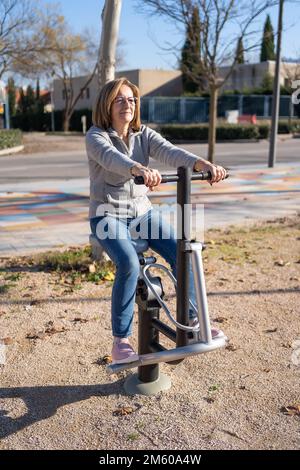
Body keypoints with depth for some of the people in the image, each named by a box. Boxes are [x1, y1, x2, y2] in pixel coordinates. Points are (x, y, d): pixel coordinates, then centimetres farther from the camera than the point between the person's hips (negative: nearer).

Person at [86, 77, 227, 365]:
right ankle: (120, 341, -16)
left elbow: (171, 152, -17)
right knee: (128, 264, -30)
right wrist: (139, 169, -55)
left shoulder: (144, 135, 3)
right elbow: (112, 158, -33)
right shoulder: (96, 136, -9)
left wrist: (202, 163, -38)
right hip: (108, 215, -4)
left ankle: (191, 320, 3)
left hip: (143, 212, 4)